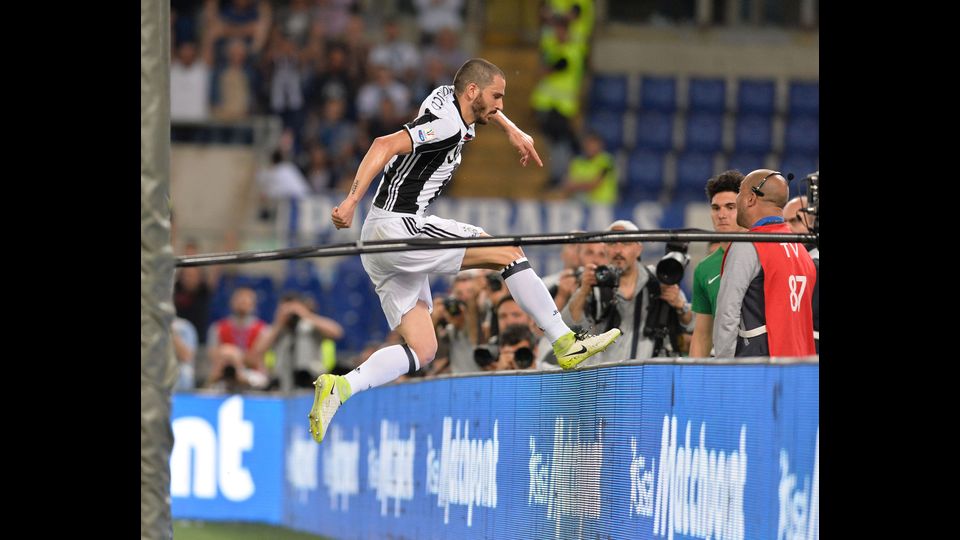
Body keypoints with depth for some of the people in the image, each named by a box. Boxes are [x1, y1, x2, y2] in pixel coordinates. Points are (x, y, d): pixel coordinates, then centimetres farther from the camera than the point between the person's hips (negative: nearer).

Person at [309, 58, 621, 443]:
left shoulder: (446, 97, 15)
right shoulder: (448, 125, -14)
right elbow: (385, 146, -27)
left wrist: (511, 129, 35)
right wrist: (352, 201, -33)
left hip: (381, 240, 10)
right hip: (402, 226, -10)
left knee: (422, 350, 4)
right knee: (509, 252, -3)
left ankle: (340, 387, -12)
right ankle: (566, 345, 1)